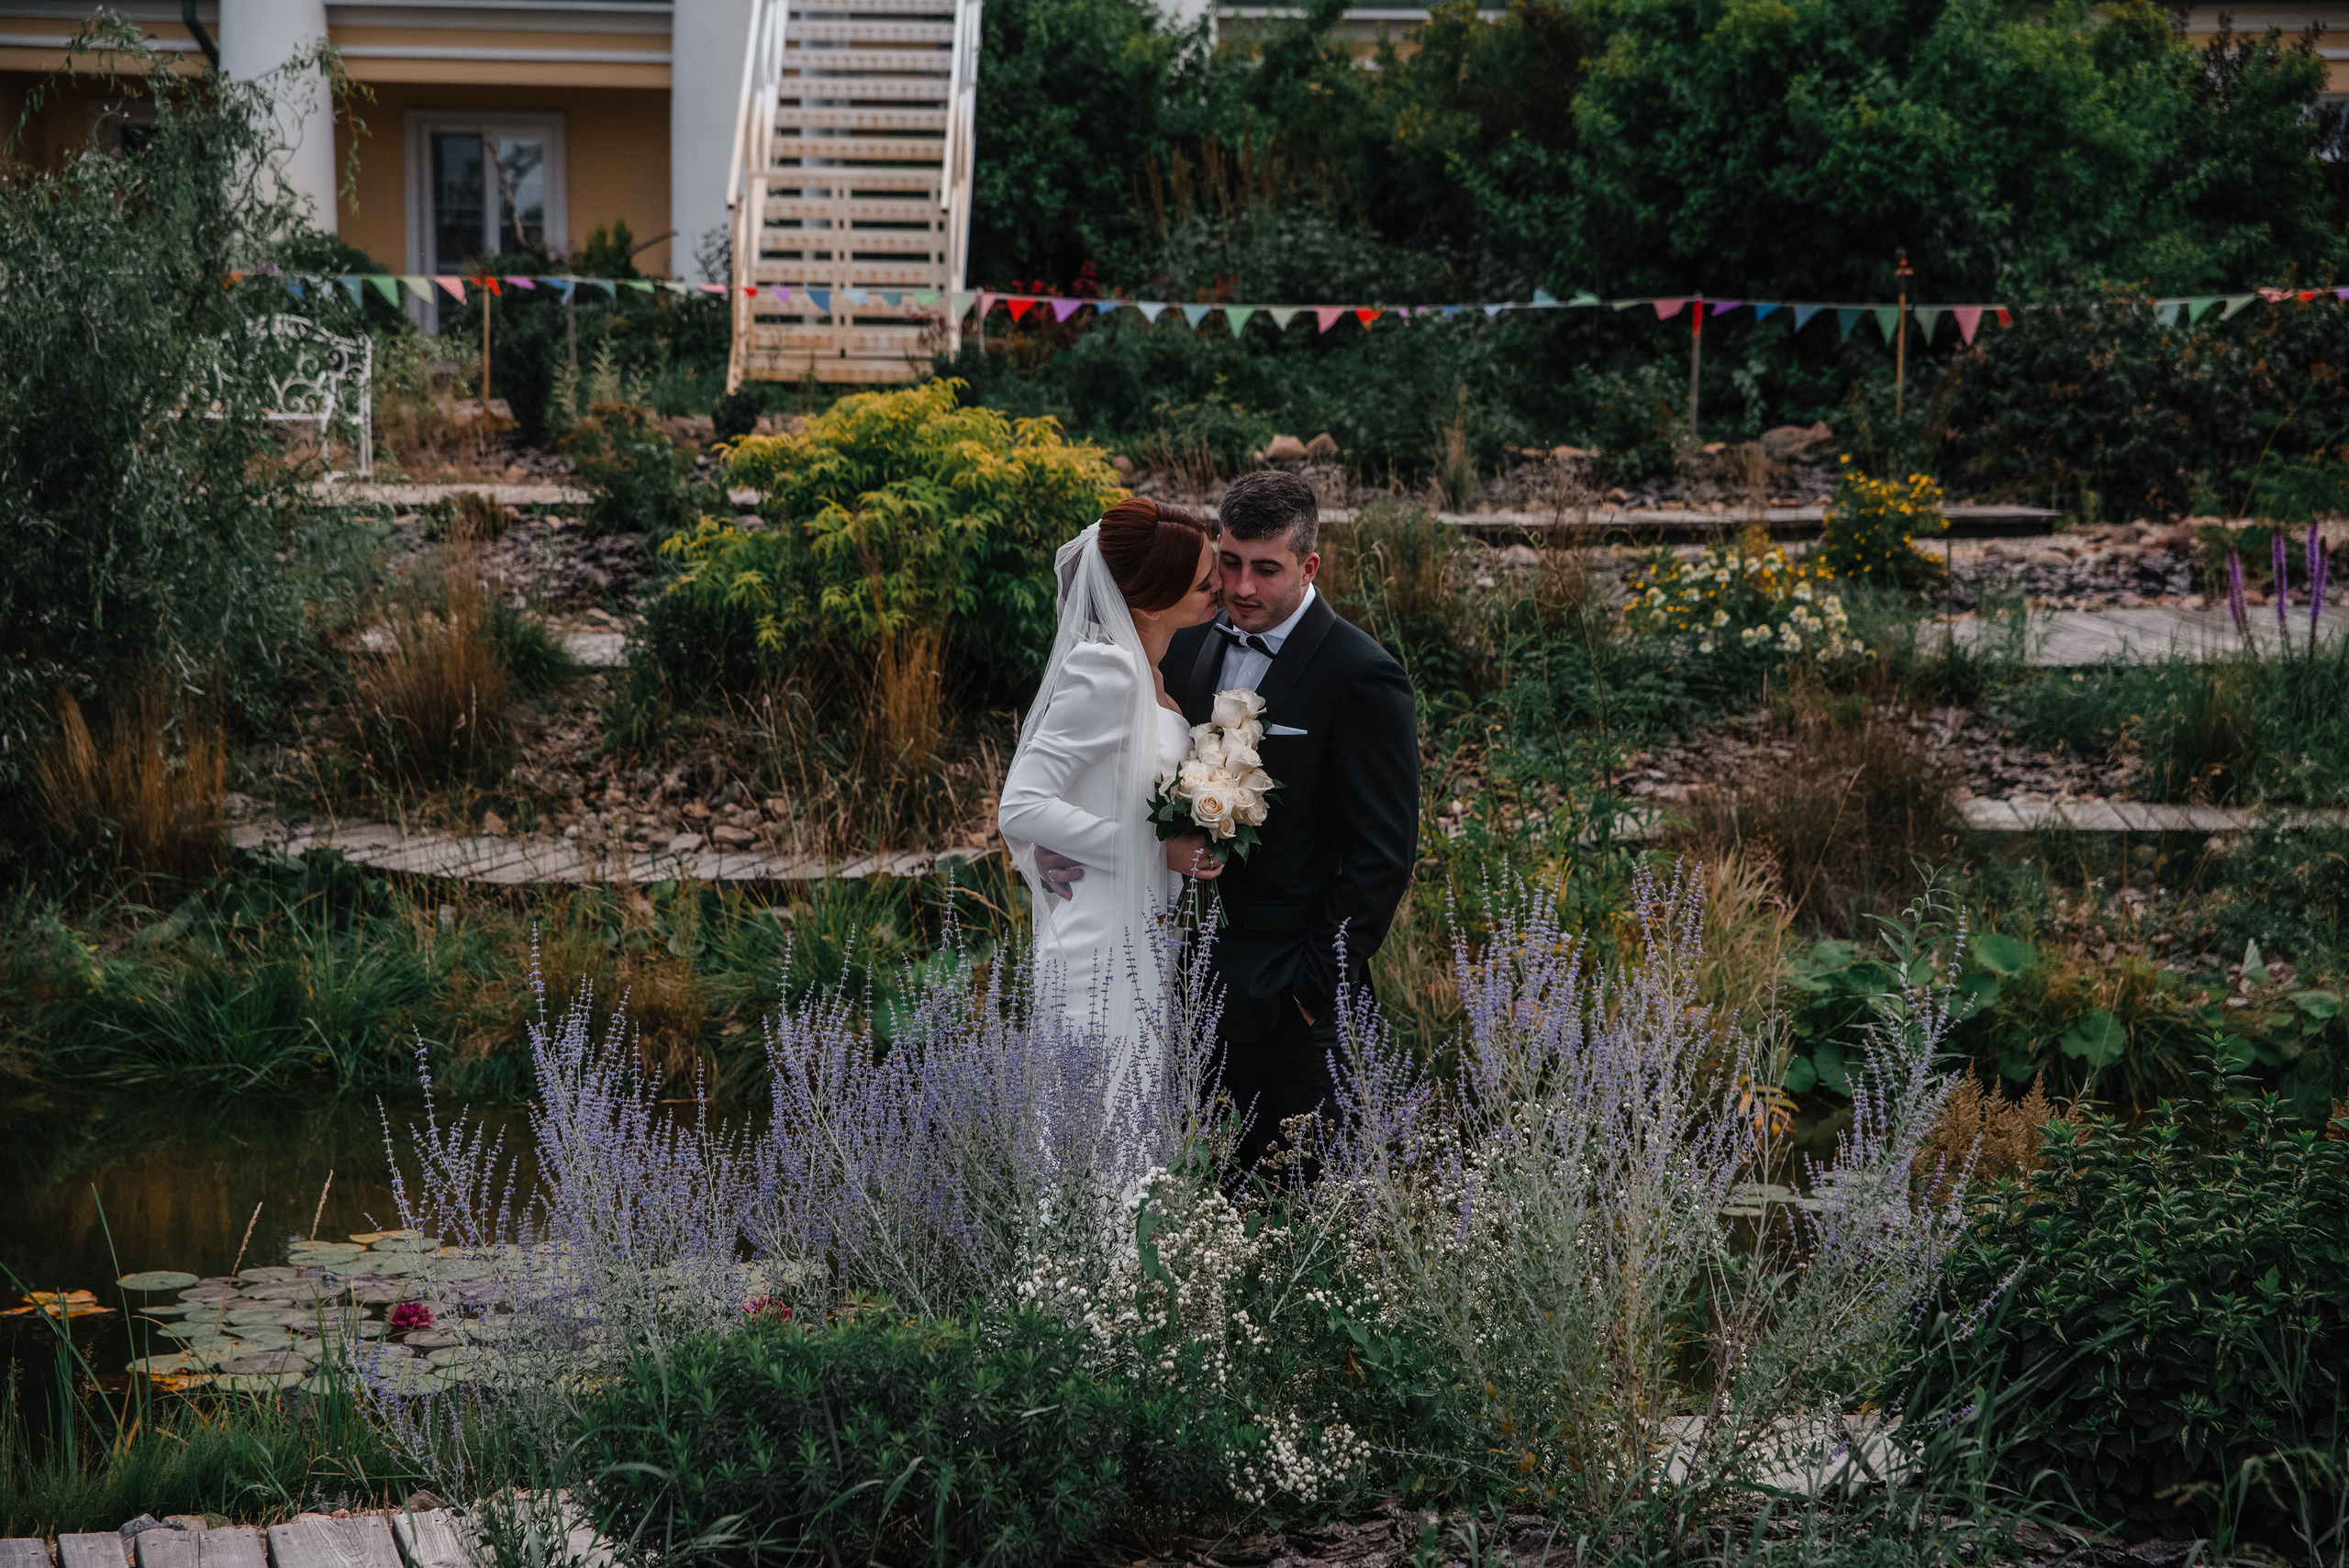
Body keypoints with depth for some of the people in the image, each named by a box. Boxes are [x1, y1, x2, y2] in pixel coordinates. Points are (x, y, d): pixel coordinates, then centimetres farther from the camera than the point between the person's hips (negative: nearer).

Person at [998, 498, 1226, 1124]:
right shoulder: (1106, 669, -17)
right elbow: (1021, 808, -20)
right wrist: (1159, 850, -16)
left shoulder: (1152, 667, 12)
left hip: (1144, 939, 9)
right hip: (1104, 949, -9)